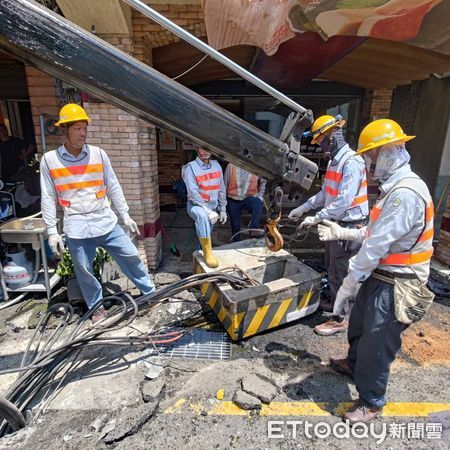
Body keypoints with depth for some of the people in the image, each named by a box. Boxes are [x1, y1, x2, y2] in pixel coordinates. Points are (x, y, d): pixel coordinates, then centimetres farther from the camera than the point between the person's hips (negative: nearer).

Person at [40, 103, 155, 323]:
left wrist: (125, 215, 6)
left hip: (106, 222, 1)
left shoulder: (99, 154, 1)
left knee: (131, 256, 5)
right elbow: (48, 198, 2)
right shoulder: (49, 160, -1)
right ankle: (96, 307, 33)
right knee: (84, 271, 10)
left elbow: (113, 188, 6)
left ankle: (150, 293, 24)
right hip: (77, 227, 0)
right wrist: (52, 231, 0)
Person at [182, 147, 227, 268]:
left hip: (212, 206, 6)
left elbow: (221, 189, 8)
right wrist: (208, 210, -24)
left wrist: (222, 209, 4)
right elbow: (193, 193, -19)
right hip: (196, 204, -6)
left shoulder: (216, 165, 5)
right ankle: (207, 253, -31)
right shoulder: (190, 167, -12)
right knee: (203, 216, -35)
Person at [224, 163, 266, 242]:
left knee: (258, 203, -34)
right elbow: (225, 184, -2)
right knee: (235, 225, 8)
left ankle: (253, 230, -33)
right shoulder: (231, 165, -9)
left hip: (249, 197, 0)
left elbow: (262, 182, 8)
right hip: (233, 200, 1)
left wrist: (260, 197, -1)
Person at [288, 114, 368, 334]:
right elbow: (325, 192, 17)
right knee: (331, 267, 21)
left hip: (349, 226, -9)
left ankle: (339, 319, 15)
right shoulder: (334, 160, 11)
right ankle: (334, 302, 40)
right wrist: (303, 207, 14)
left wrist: (316, 218, -24)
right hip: (336, 223, 9)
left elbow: (344, 200, -27)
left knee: (338, 273, 0)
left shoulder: (352, 162, -20)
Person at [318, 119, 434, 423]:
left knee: (377, 343, 5)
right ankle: (354, 364, 52)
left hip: (395, 286, -10)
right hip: (380, 276, 10)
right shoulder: (396, 187, 8)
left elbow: (377, 245, -26)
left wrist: (349, 282, -20)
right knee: (360, 325, 26)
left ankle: (372, 402, 28)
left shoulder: (406, 194, -26)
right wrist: (342, 233, 11)